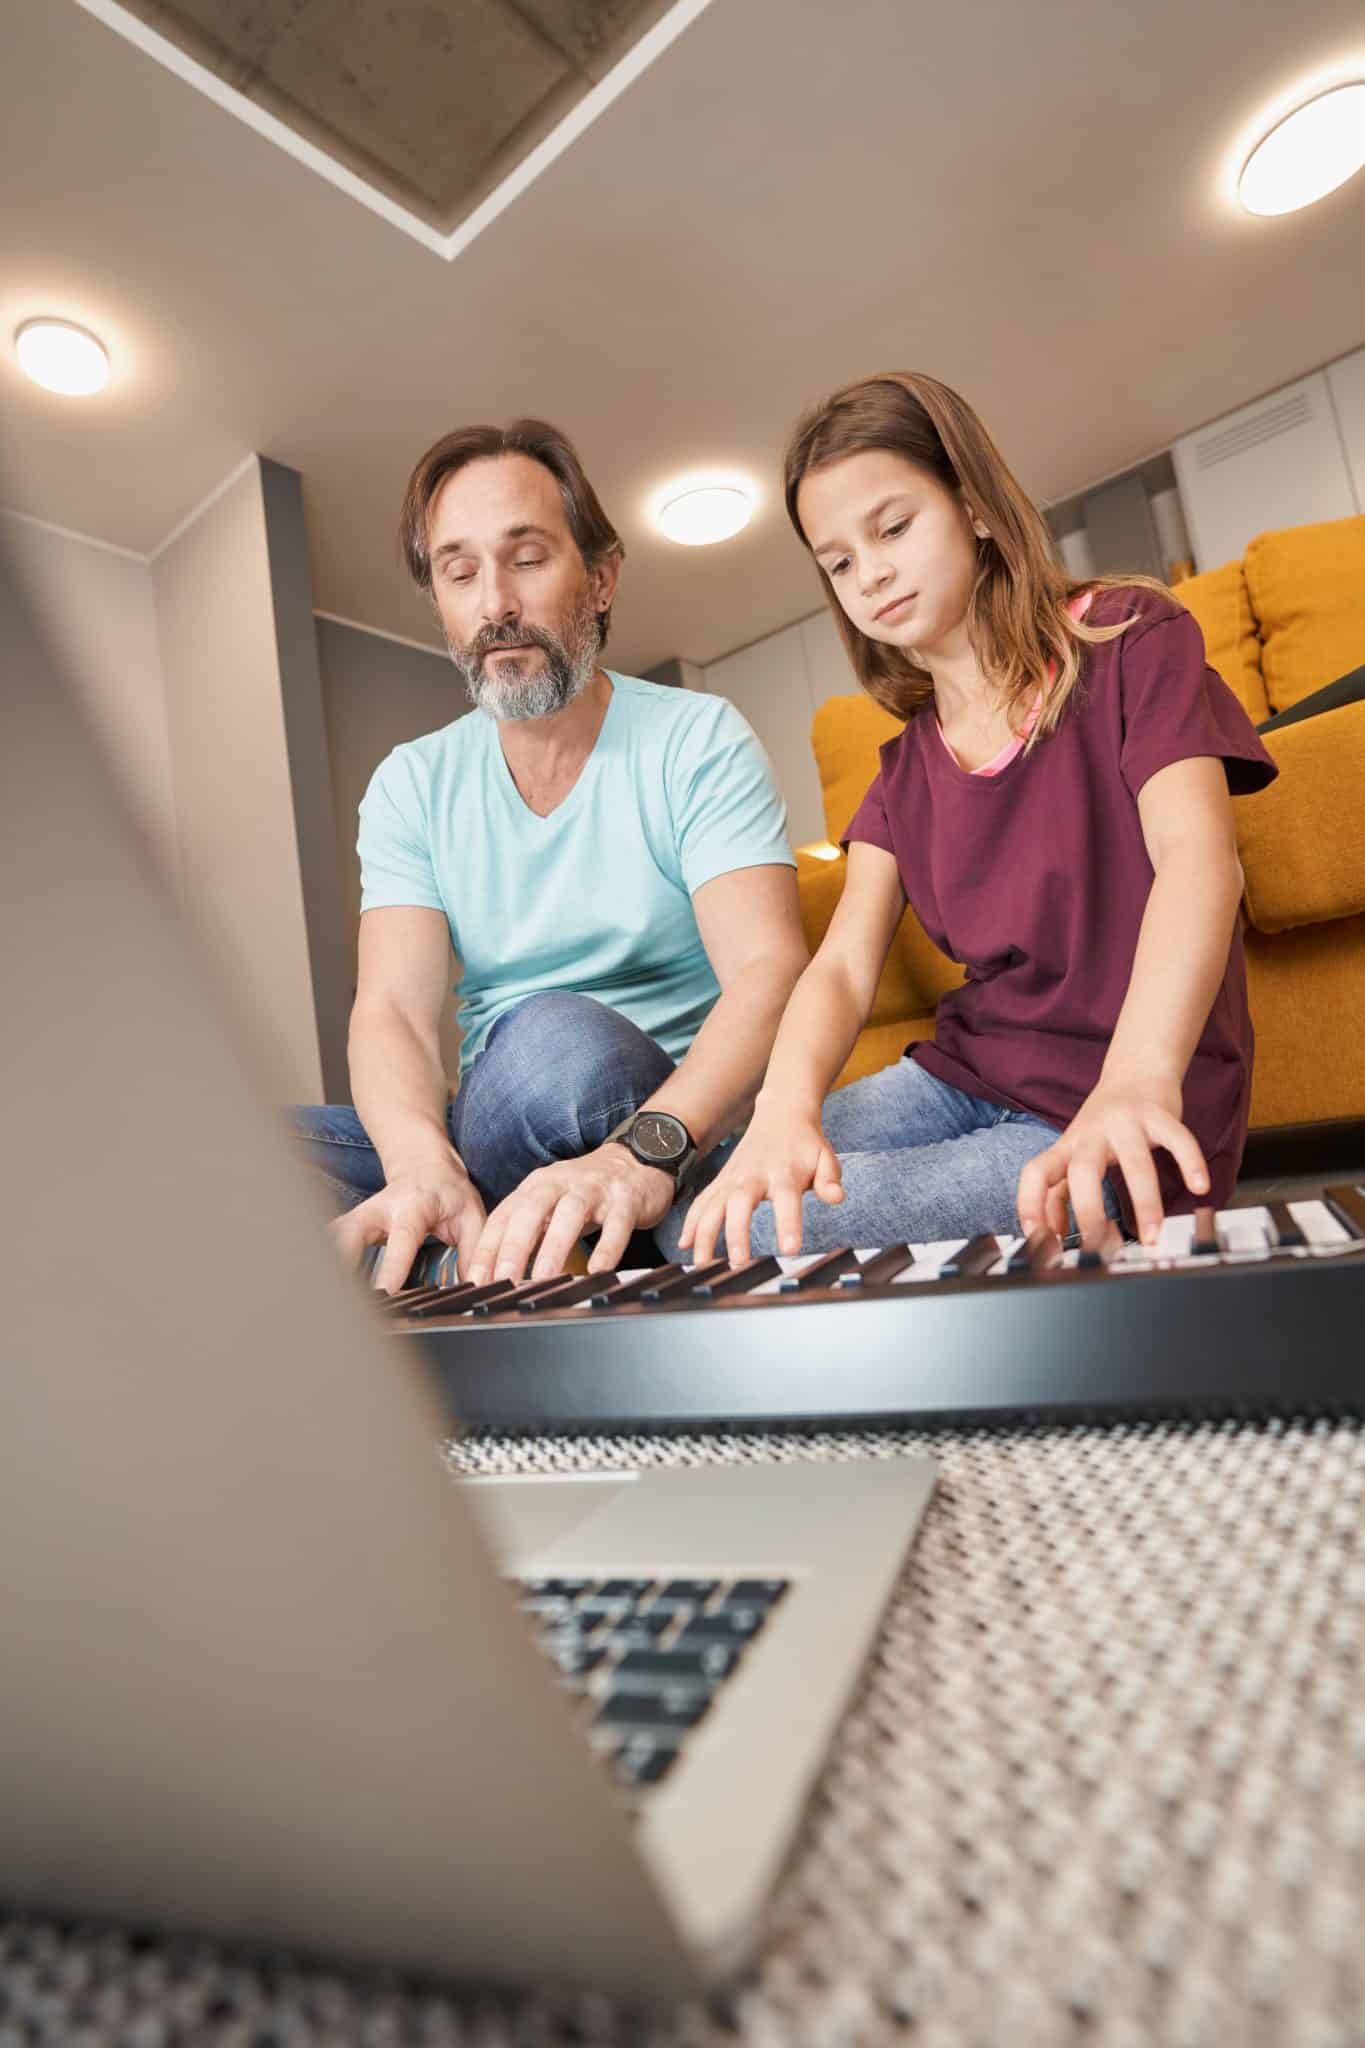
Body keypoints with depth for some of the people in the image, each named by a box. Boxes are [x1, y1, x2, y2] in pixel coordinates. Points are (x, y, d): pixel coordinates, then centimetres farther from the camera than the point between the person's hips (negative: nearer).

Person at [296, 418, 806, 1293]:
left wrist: (644, 1150, -38)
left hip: (677, 1123, -2)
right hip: (494, 1137, 3)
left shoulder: (700, 741, -4)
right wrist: (422, 1160, -29)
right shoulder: (411, 784, 7)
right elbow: (392, 1008, -6)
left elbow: (769, 974, -18)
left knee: (560, 1034, -35)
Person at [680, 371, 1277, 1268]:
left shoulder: (1131, 639, -1)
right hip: (965, 1078, 5)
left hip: (1123, 1124, -4)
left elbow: (1196, 855, -19)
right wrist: (787, 1105, -25)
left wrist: (1138, 1079, -38)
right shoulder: (907, 770, 12)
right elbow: (843, 966, -2)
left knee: (759, 1238, -23)